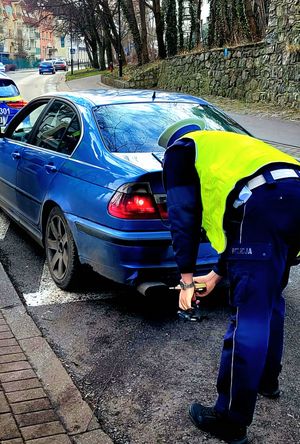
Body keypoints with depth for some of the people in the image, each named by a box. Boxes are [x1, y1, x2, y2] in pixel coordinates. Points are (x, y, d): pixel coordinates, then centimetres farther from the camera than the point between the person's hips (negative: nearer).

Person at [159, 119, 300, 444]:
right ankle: (266, 380, 43)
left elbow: (183, 216, 8)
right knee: (269, 301, 25)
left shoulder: (180, 149, 20)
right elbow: (232, 218, 38)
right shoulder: (228, 144, 41)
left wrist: (186, 277, 12)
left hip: (264, 203, -8)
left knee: (248, 318, -2)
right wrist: (218, 274, 41)